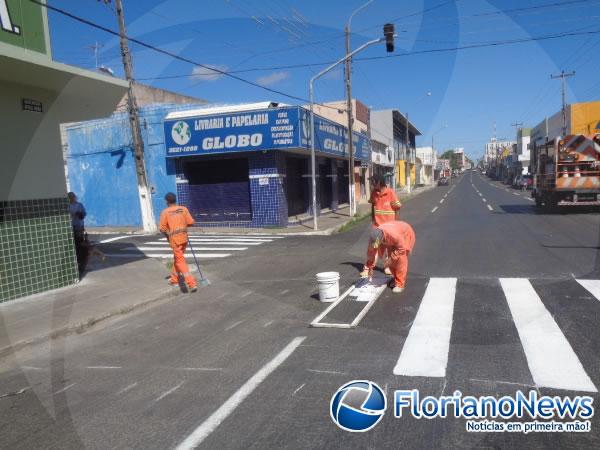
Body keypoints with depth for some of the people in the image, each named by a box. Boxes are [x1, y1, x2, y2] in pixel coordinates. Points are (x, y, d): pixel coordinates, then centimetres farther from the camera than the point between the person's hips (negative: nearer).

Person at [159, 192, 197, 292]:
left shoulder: (165, 212, -5)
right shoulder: (183, 209, 2)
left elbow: (162, 229, -6)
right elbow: (191, 222, -1)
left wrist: (167, 236, 14)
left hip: (174, 239, -4)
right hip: (184, 237, 5)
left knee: (180, 261, -2)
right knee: (177, 258, 22)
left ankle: (192, 283, -13)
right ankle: (174, 279, 35)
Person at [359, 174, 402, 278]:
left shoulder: (391, 193, -14)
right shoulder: (374, 193, 0)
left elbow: (397, 209, -9)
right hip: (377, 225, 3)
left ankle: (388, 266, 27)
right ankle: (367, 269, -2)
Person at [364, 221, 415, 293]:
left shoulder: (393, 234, -45)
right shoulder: (373, 237, -26)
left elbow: (402, 248, -30)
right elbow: (371, 252, -13)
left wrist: (392, 257, -29)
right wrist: (370, 268, -7)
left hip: (406, 234, -6)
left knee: (400, 259, -16)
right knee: (391, 260, 1)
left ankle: (400, 284, -9)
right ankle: (396, 279, 23)